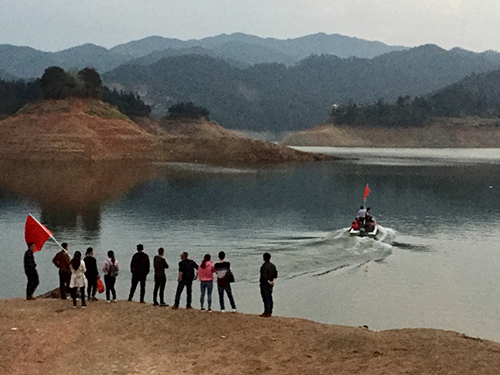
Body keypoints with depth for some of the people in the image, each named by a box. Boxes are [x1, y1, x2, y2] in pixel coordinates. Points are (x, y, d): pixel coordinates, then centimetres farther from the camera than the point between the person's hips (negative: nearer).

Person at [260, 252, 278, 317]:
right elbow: (276, 274, 16)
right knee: (270, 298, 13)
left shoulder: (264, 266, -19)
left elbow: (263, 276, -27)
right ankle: (270, 312, 19)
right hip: (270, 285, 8)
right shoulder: (273, 265, 8)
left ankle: (267, 313, -4)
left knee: (266, 298, -5)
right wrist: (273, 280, 8)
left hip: (265, 284, -8)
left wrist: (268, 281, -16)